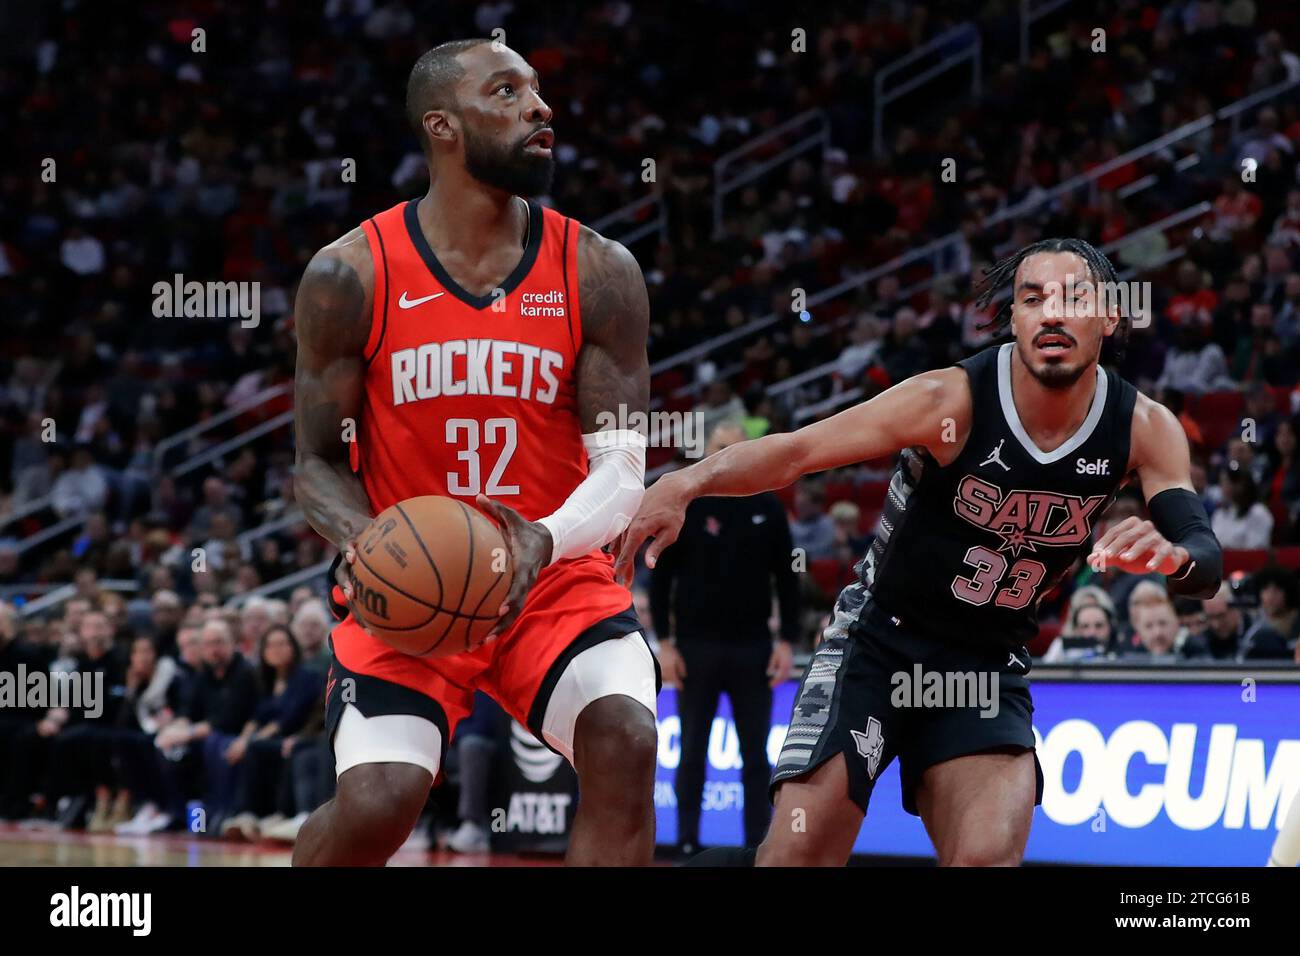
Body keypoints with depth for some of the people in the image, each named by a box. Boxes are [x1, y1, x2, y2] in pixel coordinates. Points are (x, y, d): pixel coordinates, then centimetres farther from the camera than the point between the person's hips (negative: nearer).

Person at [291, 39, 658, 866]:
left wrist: (546, 540, -30)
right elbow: (317, 462, -1)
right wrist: (361, 539, -24)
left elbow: (622, 467, -8)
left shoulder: (599, 273, -4)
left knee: (626, 740, -24)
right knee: (376, 801, -18)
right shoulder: (350, 276, -7)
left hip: (557, 577, 2)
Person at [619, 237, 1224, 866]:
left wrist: (1172, 554, -42)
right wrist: (688, 483, -43)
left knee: (991, 854, -19)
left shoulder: (1144, 430, -10)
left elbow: (1206, 560, -16)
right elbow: (798, 451, -24)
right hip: (879, 642, -2)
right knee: (799, 849, -13)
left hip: (989, 669, 3)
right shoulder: (951, 401, -21)